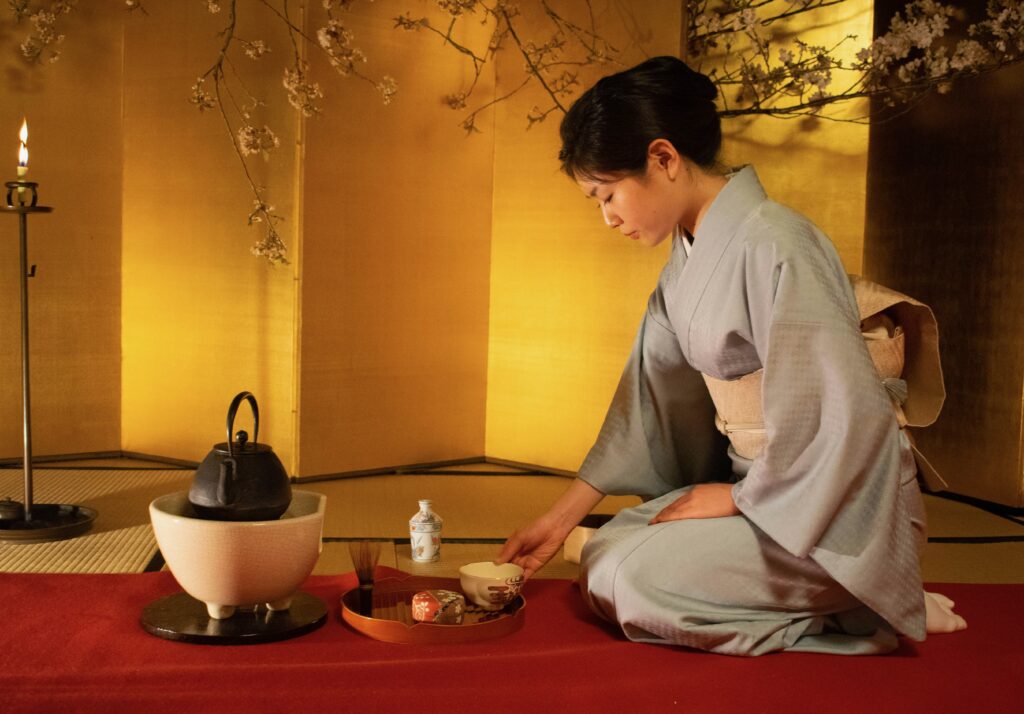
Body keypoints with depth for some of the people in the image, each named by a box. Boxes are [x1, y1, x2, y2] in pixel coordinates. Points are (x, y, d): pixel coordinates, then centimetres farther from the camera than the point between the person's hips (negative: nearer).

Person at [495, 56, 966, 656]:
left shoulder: (772, 245, -23)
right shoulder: (691, 254, 7)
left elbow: (846, 412, -26)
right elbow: (651, 391, 11)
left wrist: (743, 496, -12)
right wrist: (564, 515, 10)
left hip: (842, 505, -9)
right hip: (760, 481, 9)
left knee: (635, 580, -20)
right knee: (605, 556, 3)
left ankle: (881, 612, -7)